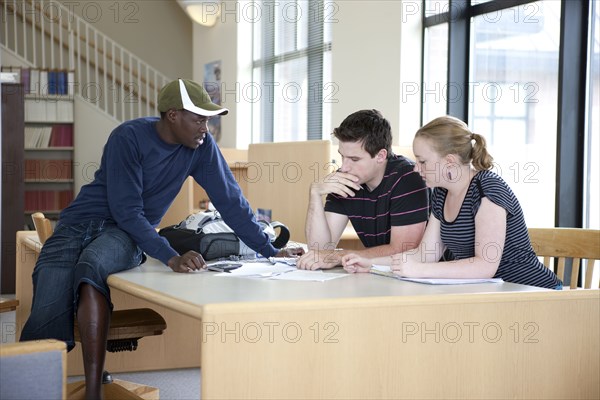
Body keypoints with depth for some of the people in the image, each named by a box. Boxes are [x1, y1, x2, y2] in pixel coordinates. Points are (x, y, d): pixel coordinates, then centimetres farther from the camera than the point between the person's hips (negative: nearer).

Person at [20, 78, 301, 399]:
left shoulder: (201, 146, -4)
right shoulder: (129, 138, -17)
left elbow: (230, 201, 3)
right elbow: (126, 210, -21)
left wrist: (270, 252, 1)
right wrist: (171, 258, -31)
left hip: (127, 234, 2)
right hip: (79, 225, -1)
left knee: (91, 266, -37)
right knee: (46, 322, -27)